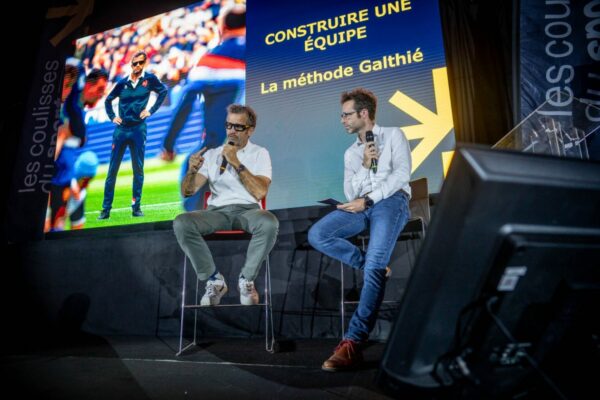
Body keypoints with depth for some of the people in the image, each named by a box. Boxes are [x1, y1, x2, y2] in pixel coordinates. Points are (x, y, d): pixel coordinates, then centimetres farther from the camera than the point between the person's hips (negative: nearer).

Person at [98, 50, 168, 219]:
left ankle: (136, 206, 10)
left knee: (138, 169, 1)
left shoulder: (149, 79, 3)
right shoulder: (123, 83, 8)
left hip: (138, 129, -2)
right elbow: (108, 100, 20)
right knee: (112, 169, 2)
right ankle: (106, 208, 8)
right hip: (121, 129, 2)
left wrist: (151, 110, 1)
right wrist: (112, 117, 7)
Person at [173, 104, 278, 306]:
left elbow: (260, 192, -10)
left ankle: (246, 279, -12)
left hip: (248, 210, -2)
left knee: (269, 223, -36)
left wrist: (236, 163, -13)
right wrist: (192, 171, -16)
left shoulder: (260, 153, 7)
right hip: (217, 210, 2)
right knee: (181, 223, -27)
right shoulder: (212, 154, 13)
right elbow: (187, 192, 6)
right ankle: (214, 280, -10)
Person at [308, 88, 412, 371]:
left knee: (374, 267, -27)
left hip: (391, 201, -5)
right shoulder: (350, 153, 26)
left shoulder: (393, 136, 14)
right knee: (317, 235, -22)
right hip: (361, 205, 5)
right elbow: (350, 194, 13)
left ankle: (353, 343, -25)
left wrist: (368, 200, -11)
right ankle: (373, 266, -10)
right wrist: (365, 165, -3)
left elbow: (402, 174, -3)